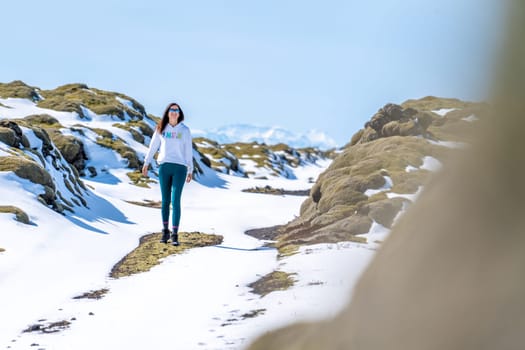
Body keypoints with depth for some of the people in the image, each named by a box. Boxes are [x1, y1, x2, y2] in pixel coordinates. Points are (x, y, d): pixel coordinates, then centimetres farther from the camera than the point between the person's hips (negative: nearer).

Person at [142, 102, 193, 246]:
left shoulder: (185, 130, 2)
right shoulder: (161, 128, 6)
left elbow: (188, 151, 3)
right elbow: (153, 146, 11)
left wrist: (190, 171, 2)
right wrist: (146, 163, 9)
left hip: (179, 168, -2)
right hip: (164, 167, 2)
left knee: (175, 201, -8)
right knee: (165, 201, 7)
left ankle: (175, 234, -6)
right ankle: (165, 231, 17)